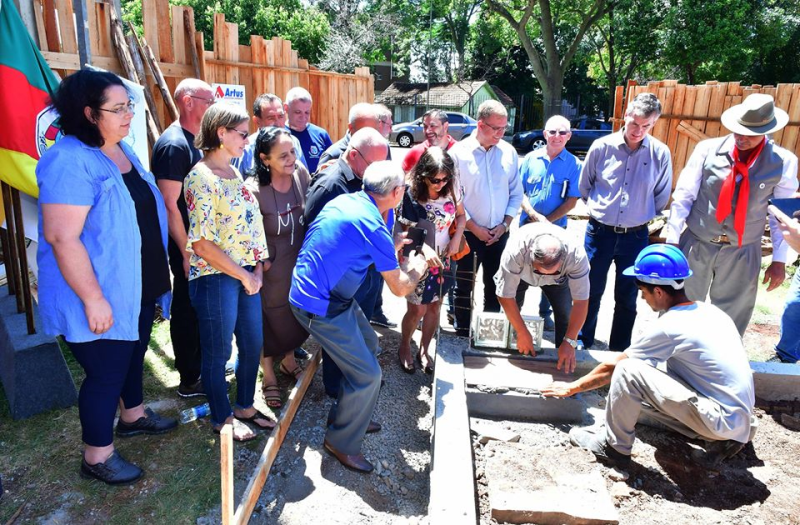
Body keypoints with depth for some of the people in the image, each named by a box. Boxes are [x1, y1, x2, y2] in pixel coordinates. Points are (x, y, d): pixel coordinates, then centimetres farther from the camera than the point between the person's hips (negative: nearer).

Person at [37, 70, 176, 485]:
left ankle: (133, 414, 47)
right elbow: (61, 236, -26)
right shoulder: (70, 161, -22)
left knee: (133, 352, 24)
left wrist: (157, 276, 19)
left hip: (139, 289, 9)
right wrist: (94, 299, -25)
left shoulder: (123, 151, 7)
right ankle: (97, 457, 25)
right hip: (103, 297, -8)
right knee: (106, 371, 4)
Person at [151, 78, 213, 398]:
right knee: (187, 310, 3)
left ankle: (201, 365, 35)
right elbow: (170, 205, -22)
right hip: (187, 244, -9)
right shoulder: (174, 144, -19)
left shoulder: (191, 140, 11)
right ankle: (191, 381, 17)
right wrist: (187, 252, -22)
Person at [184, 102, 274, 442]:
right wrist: (244, 276, -14)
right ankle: (222, 418, 29)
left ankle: (245, 406, 37)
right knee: (218, 353, 10)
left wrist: (257, 268, -1)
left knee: (253, 345, 17)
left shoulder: (234, 173, 10)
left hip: (247, 275, 8)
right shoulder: (201, 178, -15)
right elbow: (202, 243, -20)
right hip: (215, 277, -8)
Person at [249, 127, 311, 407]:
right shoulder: (255, 190, -25)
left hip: (300, 261, 5)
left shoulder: (301, 174, -10)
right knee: (271, 318, 10)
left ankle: (289, 361, 47)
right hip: (271, 267, -5)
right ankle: (268, 376, 33)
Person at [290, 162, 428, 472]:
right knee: (368, 375, -3)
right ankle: (342, 443, 17)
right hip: (319, 306, -9)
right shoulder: (373, 228, -24)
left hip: (335, 295, 9)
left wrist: (395, 244, 10)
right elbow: (399, 289, -13)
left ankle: (353, 417, 37)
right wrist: (418, 268, 5)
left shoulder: (348, 200, 1)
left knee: (369, 345, 22)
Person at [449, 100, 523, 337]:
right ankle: (463, 332, 23)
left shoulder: (509, 152, 1)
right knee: (464, 285, 8)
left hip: (499, 233, 3)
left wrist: (505, 224, -4)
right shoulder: (459, 152, -9)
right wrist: (474, 227, -11)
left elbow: (516, 193, 7)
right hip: (469, 233, -3)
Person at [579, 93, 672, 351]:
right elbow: (584, 186, 9)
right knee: (591, 292, 11)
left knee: (627, 298, 11)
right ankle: (583, 344, 29)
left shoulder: (660, 153, -7)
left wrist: (642, 215, 14)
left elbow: (661, 197, 8)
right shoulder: (602, 146, -7)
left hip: (635, 236, 0)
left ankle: (619, 351, 27)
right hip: (599, 232, 0)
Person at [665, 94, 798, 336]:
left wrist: (779, 259, 3)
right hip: (696, 245, 0)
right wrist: (672, 241, -7)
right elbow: (683, 197, -6)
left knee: (731, 320, 14)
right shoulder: (707, 150, -10)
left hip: (742, 254, 1)